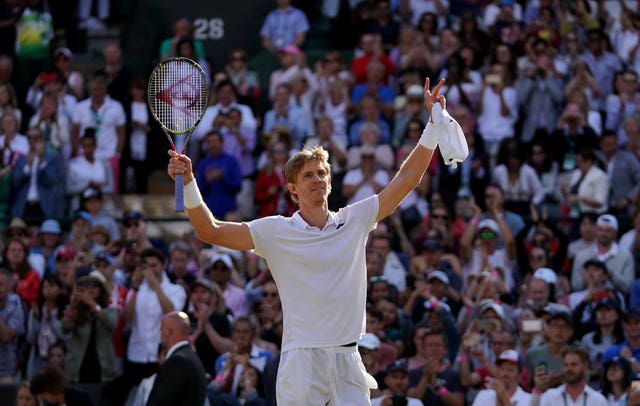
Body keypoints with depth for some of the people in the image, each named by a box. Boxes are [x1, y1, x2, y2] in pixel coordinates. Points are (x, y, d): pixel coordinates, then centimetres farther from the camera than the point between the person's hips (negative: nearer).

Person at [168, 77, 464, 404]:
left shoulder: (355, 220, 8)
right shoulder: (276, 232, 2)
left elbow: (406, 179, 10)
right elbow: (211, 231, -1)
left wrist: (434, 122, 6)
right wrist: (189, 183, -13)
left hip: (347, 362, 3)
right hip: (301, 362, -3)